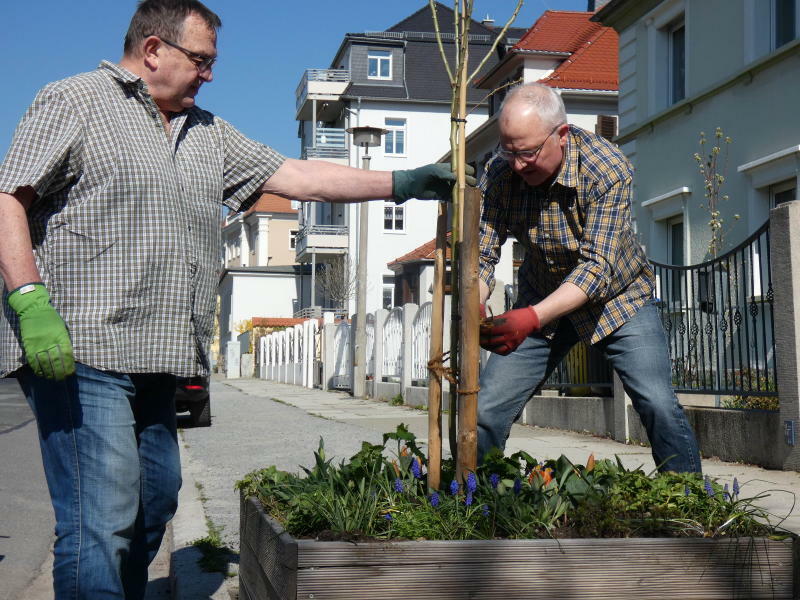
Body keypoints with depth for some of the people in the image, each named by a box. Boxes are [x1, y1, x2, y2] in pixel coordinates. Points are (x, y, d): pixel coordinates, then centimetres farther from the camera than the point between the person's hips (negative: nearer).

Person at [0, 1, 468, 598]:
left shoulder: (208, 132, 22)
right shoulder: (75, 101, 1)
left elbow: (293, 176, 19)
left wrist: (401, 183, 12)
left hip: (156, 358, 8)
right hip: (79, 350, -8)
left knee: (155, 503, 12)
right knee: (103, 520, -13)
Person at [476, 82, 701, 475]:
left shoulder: (608, 169, -28)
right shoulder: (500, 172, -17)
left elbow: (597, 267, -33)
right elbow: (481, 254, -18)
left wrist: (532, 318, -47)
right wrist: (473, 309, -40)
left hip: (616, 297, -3)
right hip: (542, 301, 3)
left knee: (659, 406, -16)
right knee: (486, 410, -5)